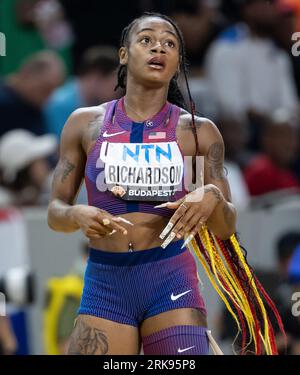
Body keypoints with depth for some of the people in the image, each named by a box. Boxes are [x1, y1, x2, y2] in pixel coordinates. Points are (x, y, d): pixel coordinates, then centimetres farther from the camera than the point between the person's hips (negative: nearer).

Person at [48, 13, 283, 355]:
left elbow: (225, 228, 8)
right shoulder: (85, 123, 7)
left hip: (171, 283, 0)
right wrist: (77, 215, -14)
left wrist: (213, 197, -15)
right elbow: (55, 211, 9)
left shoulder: (198, 131, 5)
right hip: (104, 285, 1)